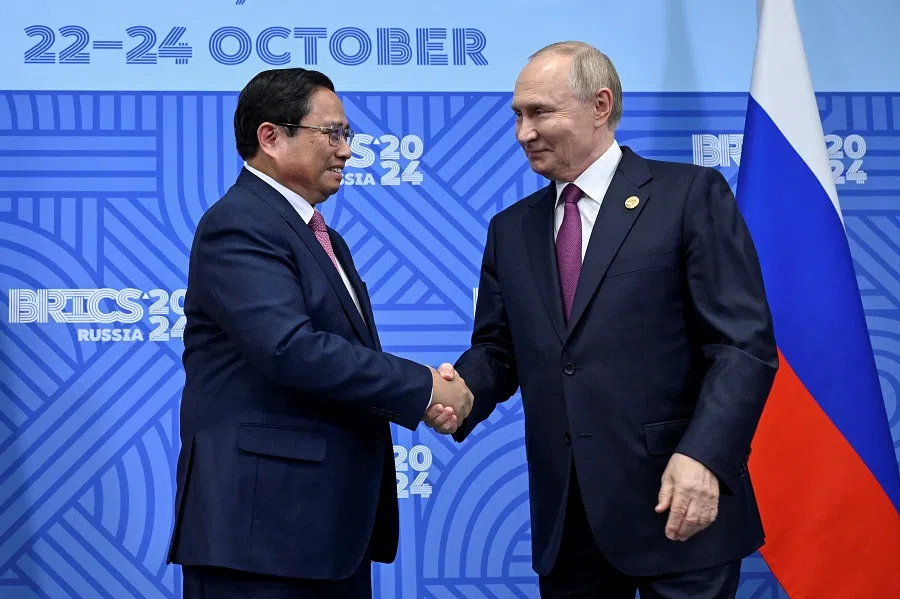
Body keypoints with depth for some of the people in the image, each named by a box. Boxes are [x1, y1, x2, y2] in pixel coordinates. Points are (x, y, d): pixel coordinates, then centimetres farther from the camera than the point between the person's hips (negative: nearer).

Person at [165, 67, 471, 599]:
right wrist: (423, 387, -16)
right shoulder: (238, 226, -12)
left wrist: (427, 397, -4)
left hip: (332, 520, 9)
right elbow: (291, 349, -24)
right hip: (261, 523, -9)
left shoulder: (321, 235, 19)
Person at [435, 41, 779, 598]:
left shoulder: (691, 194, -3)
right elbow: (497, 347, 15)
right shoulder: (511, 229, 13)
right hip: (565, 517, 5)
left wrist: (704, 457, -20)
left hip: (677, 506, -5)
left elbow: (746, 343, -9)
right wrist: (463, 390, -7)